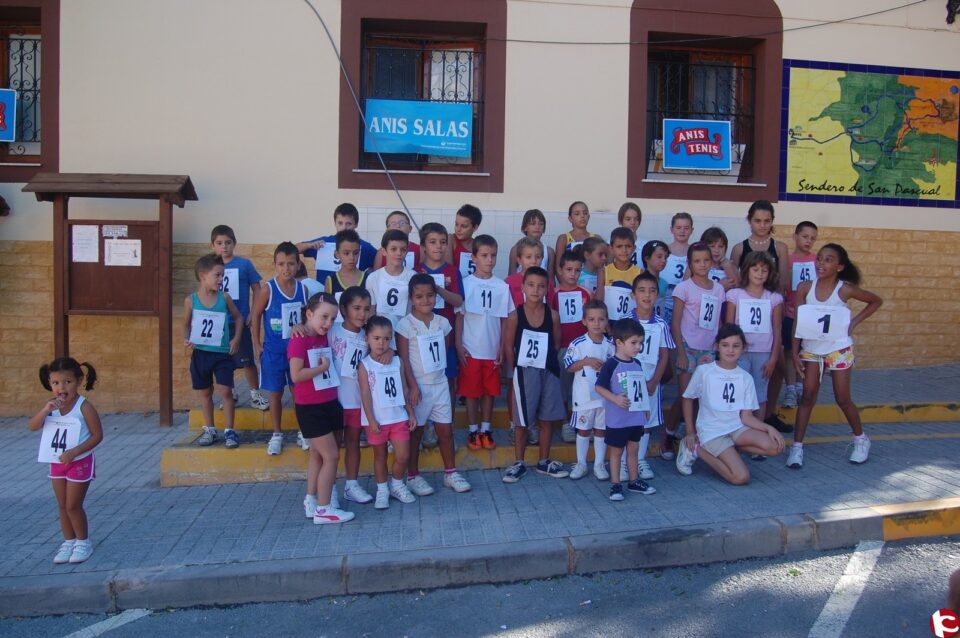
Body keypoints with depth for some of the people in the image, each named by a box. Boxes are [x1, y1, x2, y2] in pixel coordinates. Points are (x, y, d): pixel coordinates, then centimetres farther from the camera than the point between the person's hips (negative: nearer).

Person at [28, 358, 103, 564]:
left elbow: (97, 435, -17)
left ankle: (83, 541, 20)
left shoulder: (84, 407, -18)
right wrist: (45, 410, -25)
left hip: (80, 462, -6)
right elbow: (32, 426, -8)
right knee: (63, 506, 14)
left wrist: (74, 452, -25)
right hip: (56, 462, 6)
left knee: (73, 506, 1)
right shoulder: (51, 404, -1)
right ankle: (69, 541, 29)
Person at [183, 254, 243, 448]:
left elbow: (238, 318, 9)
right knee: (205, 392, 12)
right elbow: (186, 324, 9)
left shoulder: (224, 298, -4)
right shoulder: (191, 300, -4)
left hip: (222, 353, -1)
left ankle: (229, 430, 5)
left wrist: (236, 339, -1)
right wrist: (186, 340, -9)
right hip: (200, 353, 1)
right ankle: (209, 429, 25)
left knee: (225, 391, -6)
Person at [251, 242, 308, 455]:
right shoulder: (268, 290, -13)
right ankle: (276, 434, 24)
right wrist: (257, 345, -3)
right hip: (273, 351, -2)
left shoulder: (303, 289, -4)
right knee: (276, 393, 10)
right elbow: (255, 317, -4)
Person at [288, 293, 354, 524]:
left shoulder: (324, 338, 9)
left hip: (329, 404, 8)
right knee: (331, 456, -5)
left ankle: (312, 501, 29)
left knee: (318, 455, 17)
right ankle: (324, 509, 5)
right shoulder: (299, 341, -15)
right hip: (310, 408, -8)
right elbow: (296, 375, -24)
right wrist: (322, 367, -16)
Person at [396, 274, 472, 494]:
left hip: (440, 384, 4)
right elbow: (403, 359, -13)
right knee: (415, 432, 7)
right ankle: (413, 476, 20)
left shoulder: (442, 322, 3)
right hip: (418, 386, -4)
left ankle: (450, 473, 24)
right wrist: (412, 386, -17)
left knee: (446, 430, 10)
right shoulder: (405, 324, -11)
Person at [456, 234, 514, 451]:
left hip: (492, 350, 2)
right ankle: (473, 431, 21)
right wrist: (459, 346, -6)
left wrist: (502, 348, 1)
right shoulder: (465, 284, -4)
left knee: (489, 391, 10)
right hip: (470, 350, -1)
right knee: (471, 392, 7)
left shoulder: (502, 287, 0)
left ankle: (485, 429, 25)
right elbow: (459, 316, -1)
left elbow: (505, 320, 4)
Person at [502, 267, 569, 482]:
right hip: (525, 373, -2)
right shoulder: (516, 315, -9)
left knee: (547, 419, 12)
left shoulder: (553, 315, -4)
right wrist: (519, 366, -1)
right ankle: (519, 463, 20)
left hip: (548, 372, 3)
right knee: (522, 422, 6)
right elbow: (508, 345, -4)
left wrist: (545, 360, 1)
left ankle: (544, 462, 26)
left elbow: (556, 343, 4)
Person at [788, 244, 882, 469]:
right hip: (811, 348, 1)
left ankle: (861, 439, 31)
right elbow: (797, 322, -5)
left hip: (838, 349, -1)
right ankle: (797, 446, 2)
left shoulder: (845, 289, -10)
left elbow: (876, 301, 6)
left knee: (842, 398, 7)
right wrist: (795, 354, -9)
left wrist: (854, 322, -5)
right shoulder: (805, 288, -7)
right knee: (808, 396, -2)